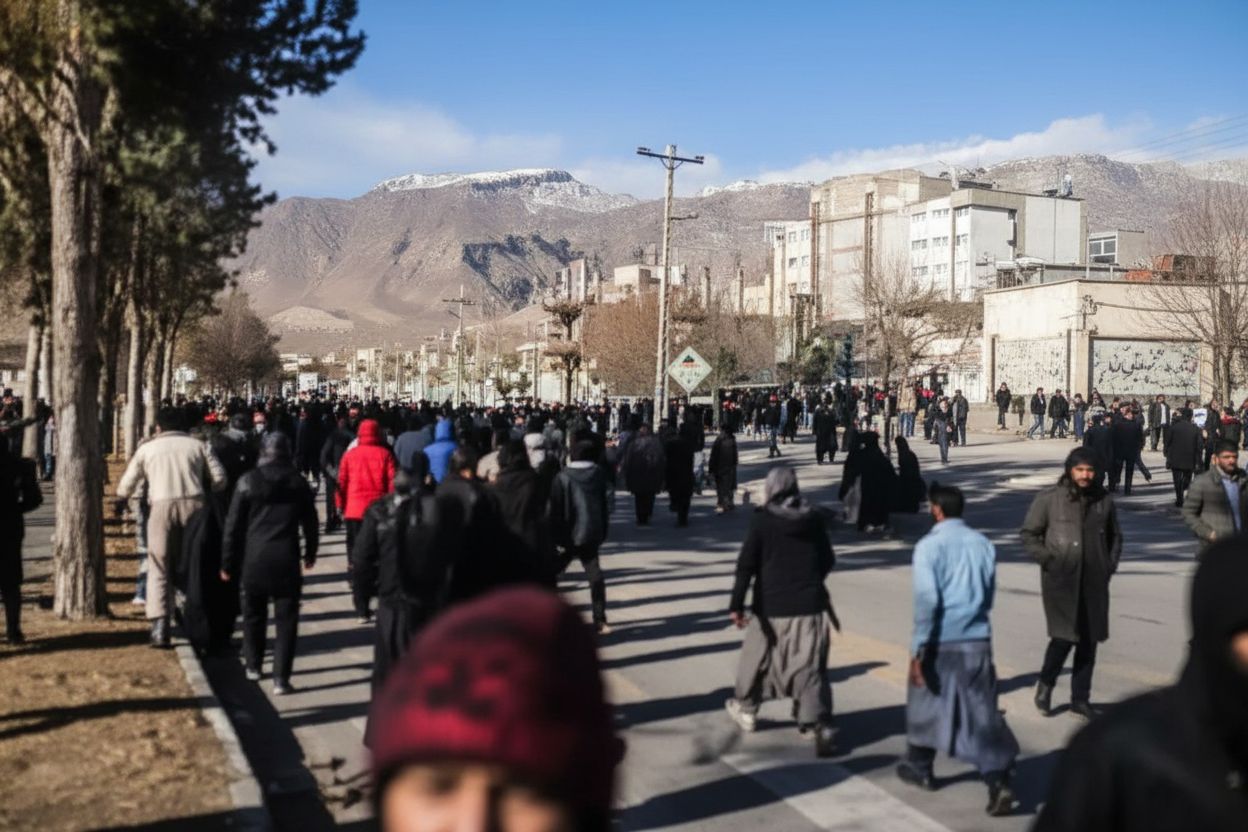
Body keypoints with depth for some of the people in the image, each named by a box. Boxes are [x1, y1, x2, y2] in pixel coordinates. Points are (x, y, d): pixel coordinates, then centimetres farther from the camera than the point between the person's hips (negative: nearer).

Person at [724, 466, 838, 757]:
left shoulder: (761, 520, -8)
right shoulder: (813, 519, 4)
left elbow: (746, 564, -13)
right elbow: (828, 560, 14)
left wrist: (736, 605, -14)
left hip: (772, 608, -2)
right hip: (810, 606, 2)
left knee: (758, 659, 18)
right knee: (810, 668, 2)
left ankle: (746, 709, 35)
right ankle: (820, 724, -11)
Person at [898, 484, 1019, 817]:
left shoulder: (929, 546, -11)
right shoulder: (982, 543, 5)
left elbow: (926, 600, -18)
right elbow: (988, 595, 14)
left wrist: (918, 650, -16)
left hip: (941, 642, -3)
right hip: (978, 640, 4)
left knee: (926, 705, 18)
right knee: (983, 715, 3)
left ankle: (919, 767, 34)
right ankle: (999, 783, -10)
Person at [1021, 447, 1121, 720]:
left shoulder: (1103, 500, 8)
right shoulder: (1049, 498, -4)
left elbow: (1115, 536, 21)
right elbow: (1029, 534, 2)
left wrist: (1110, 566, 9)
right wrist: (1048, 560, -8)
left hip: (1094, 582, 4)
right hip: (1060, 581, -4)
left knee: (1088, 640, 7)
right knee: (1064, 636, -12)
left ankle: (1080, 698, 20)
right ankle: (1045, 684, 13)